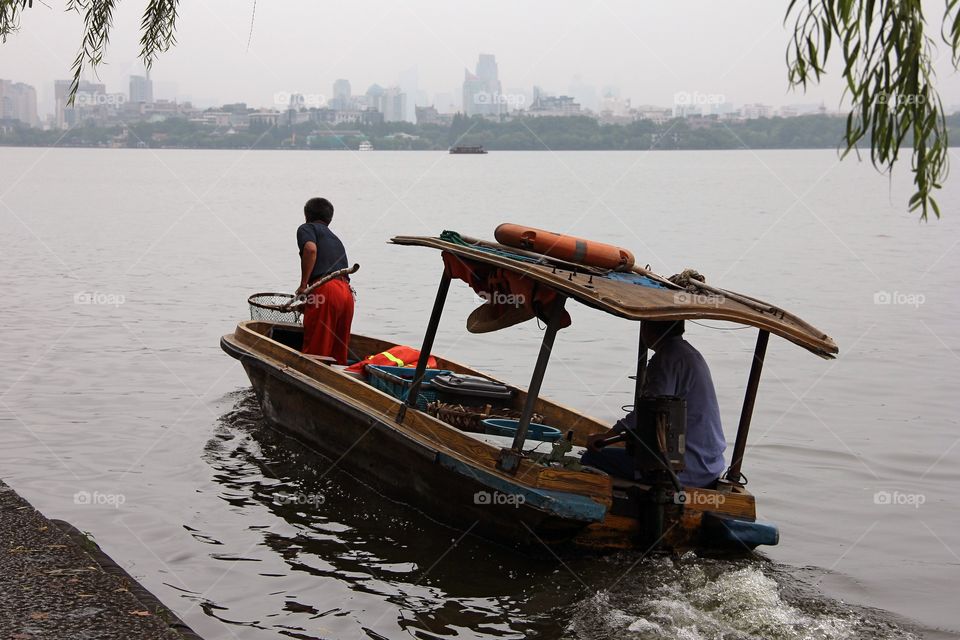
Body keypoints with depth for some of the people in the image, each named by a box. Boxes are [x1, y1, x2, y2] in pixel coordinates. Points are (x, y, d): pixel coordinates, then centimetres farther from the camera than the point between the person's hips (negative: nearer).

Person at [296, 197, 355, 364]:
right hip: (347, 292, 7)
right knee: (338, 354, 10)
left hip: (324, 288, -7)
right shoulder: (335, 239, 33)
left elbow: (311, 249, -11)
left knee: (314, 352, -5)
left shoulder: (306, 228, 12)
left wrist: (303, 284, -7)